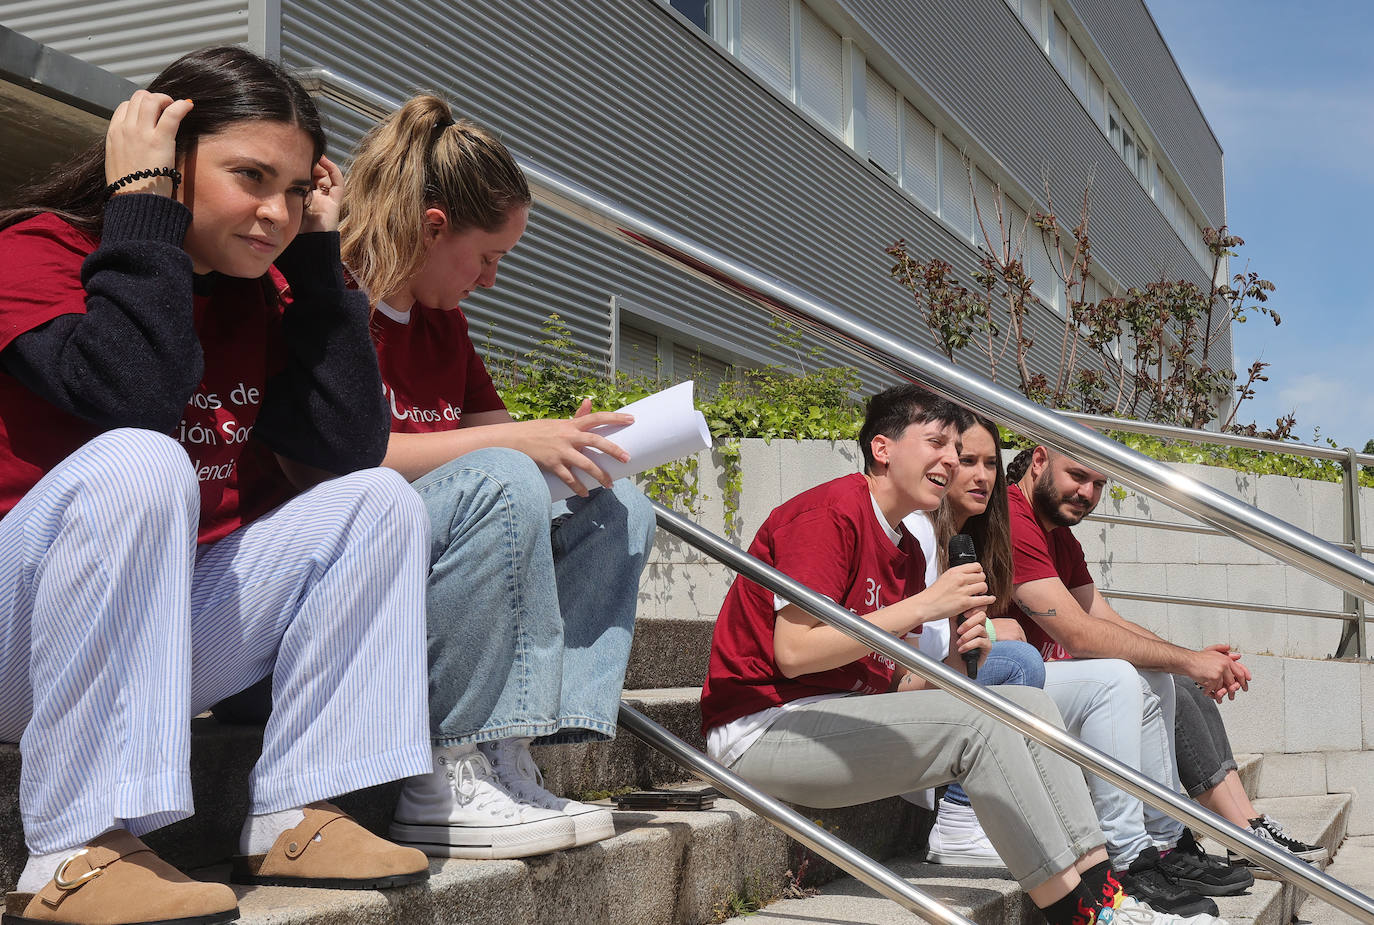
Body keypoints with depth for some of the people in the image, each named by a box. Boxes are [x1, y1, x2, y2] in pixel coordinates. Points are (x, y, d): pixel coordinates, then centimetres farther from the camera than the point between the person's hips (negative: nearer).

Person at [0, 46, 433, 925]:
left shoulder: (258, 292, 8)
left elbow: (351, 444, -5)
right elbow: (136, 397, -31)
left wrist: (317, 252, -4)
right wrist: (141, 205, -22)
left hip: (167, 635, 7)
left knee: (379, 501, -4)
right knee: (137, 466, -34)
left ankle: (293, 817, -11)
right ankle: (77, 851, -31)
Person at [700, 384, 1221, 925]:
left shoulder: (907, 552, 16)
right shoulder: (830, 512, -13)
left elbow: (891, 683, 11)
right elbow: (794, 653, -23)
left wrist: (951, 661, -10)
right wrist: (924, 605, -20)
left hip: (842, 716, 9)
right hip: (762, 728, -9)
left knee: (1026, 704, -4)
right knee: (973, 720, -24)